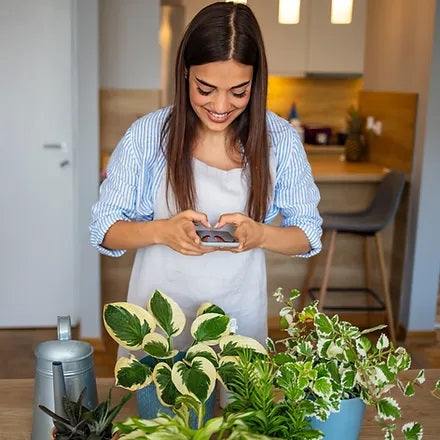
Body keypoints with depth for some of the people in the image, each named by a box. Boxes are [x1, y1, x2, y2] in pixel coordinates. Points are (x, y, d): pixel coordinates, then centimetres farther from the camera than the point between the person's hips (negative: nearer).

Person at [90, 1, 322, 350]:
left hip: (241, 318, 1)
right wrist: (161, 231, -27)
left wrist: (261, 235, -24)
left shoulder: (280, 139, -9)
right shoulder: (146, 135, -12)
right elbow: (103, 229, -7)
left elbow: (309, 236, -3)